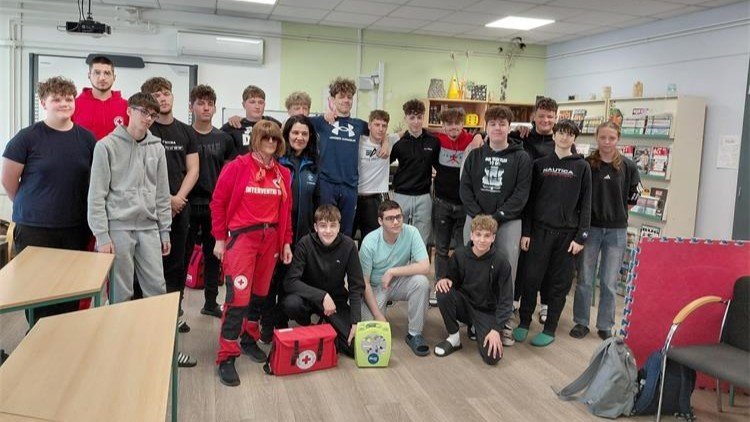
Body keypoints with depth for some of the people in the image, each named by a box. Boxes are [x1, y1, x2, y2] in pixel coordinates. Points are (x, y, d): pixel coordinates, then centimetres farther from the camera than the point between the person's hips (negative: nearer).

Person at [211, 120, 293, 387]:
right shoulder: (238, 167, -5)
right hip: (242, 236, -5)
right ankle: (226, 357, 0)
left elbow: (286, 210, 13)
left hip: (271, 239, 5)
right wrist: (220, 239, -4)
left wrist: (286, 242, 12)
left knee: (260, 292, 13)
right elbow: (218, 202, -3)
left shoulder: (283, 174, 9)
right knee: (238, 295, -9)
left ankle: (250, 339, 33)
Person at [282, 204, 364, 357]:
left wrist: (355, 322, -19)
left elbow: (356, 287, -10)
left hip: (336, 300, 1)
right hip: (309, 296, -1)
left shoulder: (348, 245, -13)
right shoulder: (305, 244, -17)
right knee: (291, 303, -35)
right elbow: (290, 281, -23)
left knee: (354, 346, -18)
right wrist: (322, 295, -33)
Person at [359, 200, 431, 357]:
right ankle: (381, 310, 17)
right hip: (375, 287, -1)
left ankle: (414, 334, -13)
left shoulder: (411, 232, -18)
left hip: (400, 283, 2)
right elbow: (364, 283, -14)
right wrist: (378, 316, -18)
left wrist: (392, 271, -26)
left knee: (421, 282, -30)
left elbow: (425, 267, -25)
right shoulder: (369, 242, -20)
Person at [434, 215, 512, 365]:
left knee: (492, 357, -21)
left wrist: (496, 329, -21)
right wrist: (445, 280, -20)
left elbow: (506, 300, -13)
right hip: (464, 305, 2)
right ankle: (453, 337, -8)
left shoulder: (501, 263, -15)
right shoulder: (460, 254, -10)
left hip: (487, 311, -2)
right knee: (443, 293, -30)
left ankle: (478, 329, 12)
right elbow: (452, 278, 5)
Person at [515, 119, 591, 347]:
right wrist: (526, 232, 1)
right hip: (540, 230, 1)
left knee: (560, 283, 5)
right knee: (531, 278, 1)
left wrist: (580, 237, -6)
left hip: (567, 234, -1)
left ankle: (550, 329, 17)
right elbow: (531, 199, 6)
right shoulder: (540, 164, 7)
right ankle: (524, 322, 17)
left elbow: (585, 204, 1)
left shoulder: (582, 167, 3)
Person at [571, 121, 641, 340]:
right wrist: (593, 209, -2)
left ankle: (605, 326, 20)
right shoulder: (586, 164, -4)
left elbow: (633, 199, 8)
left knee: (609, 282, 7)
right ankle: (581, 322, 20)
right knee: (585, 279, 7)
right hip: (590, 227, 0)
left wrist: (616, 211, 4)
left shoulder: (628, 166, -2)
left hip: (616, 230, 0)